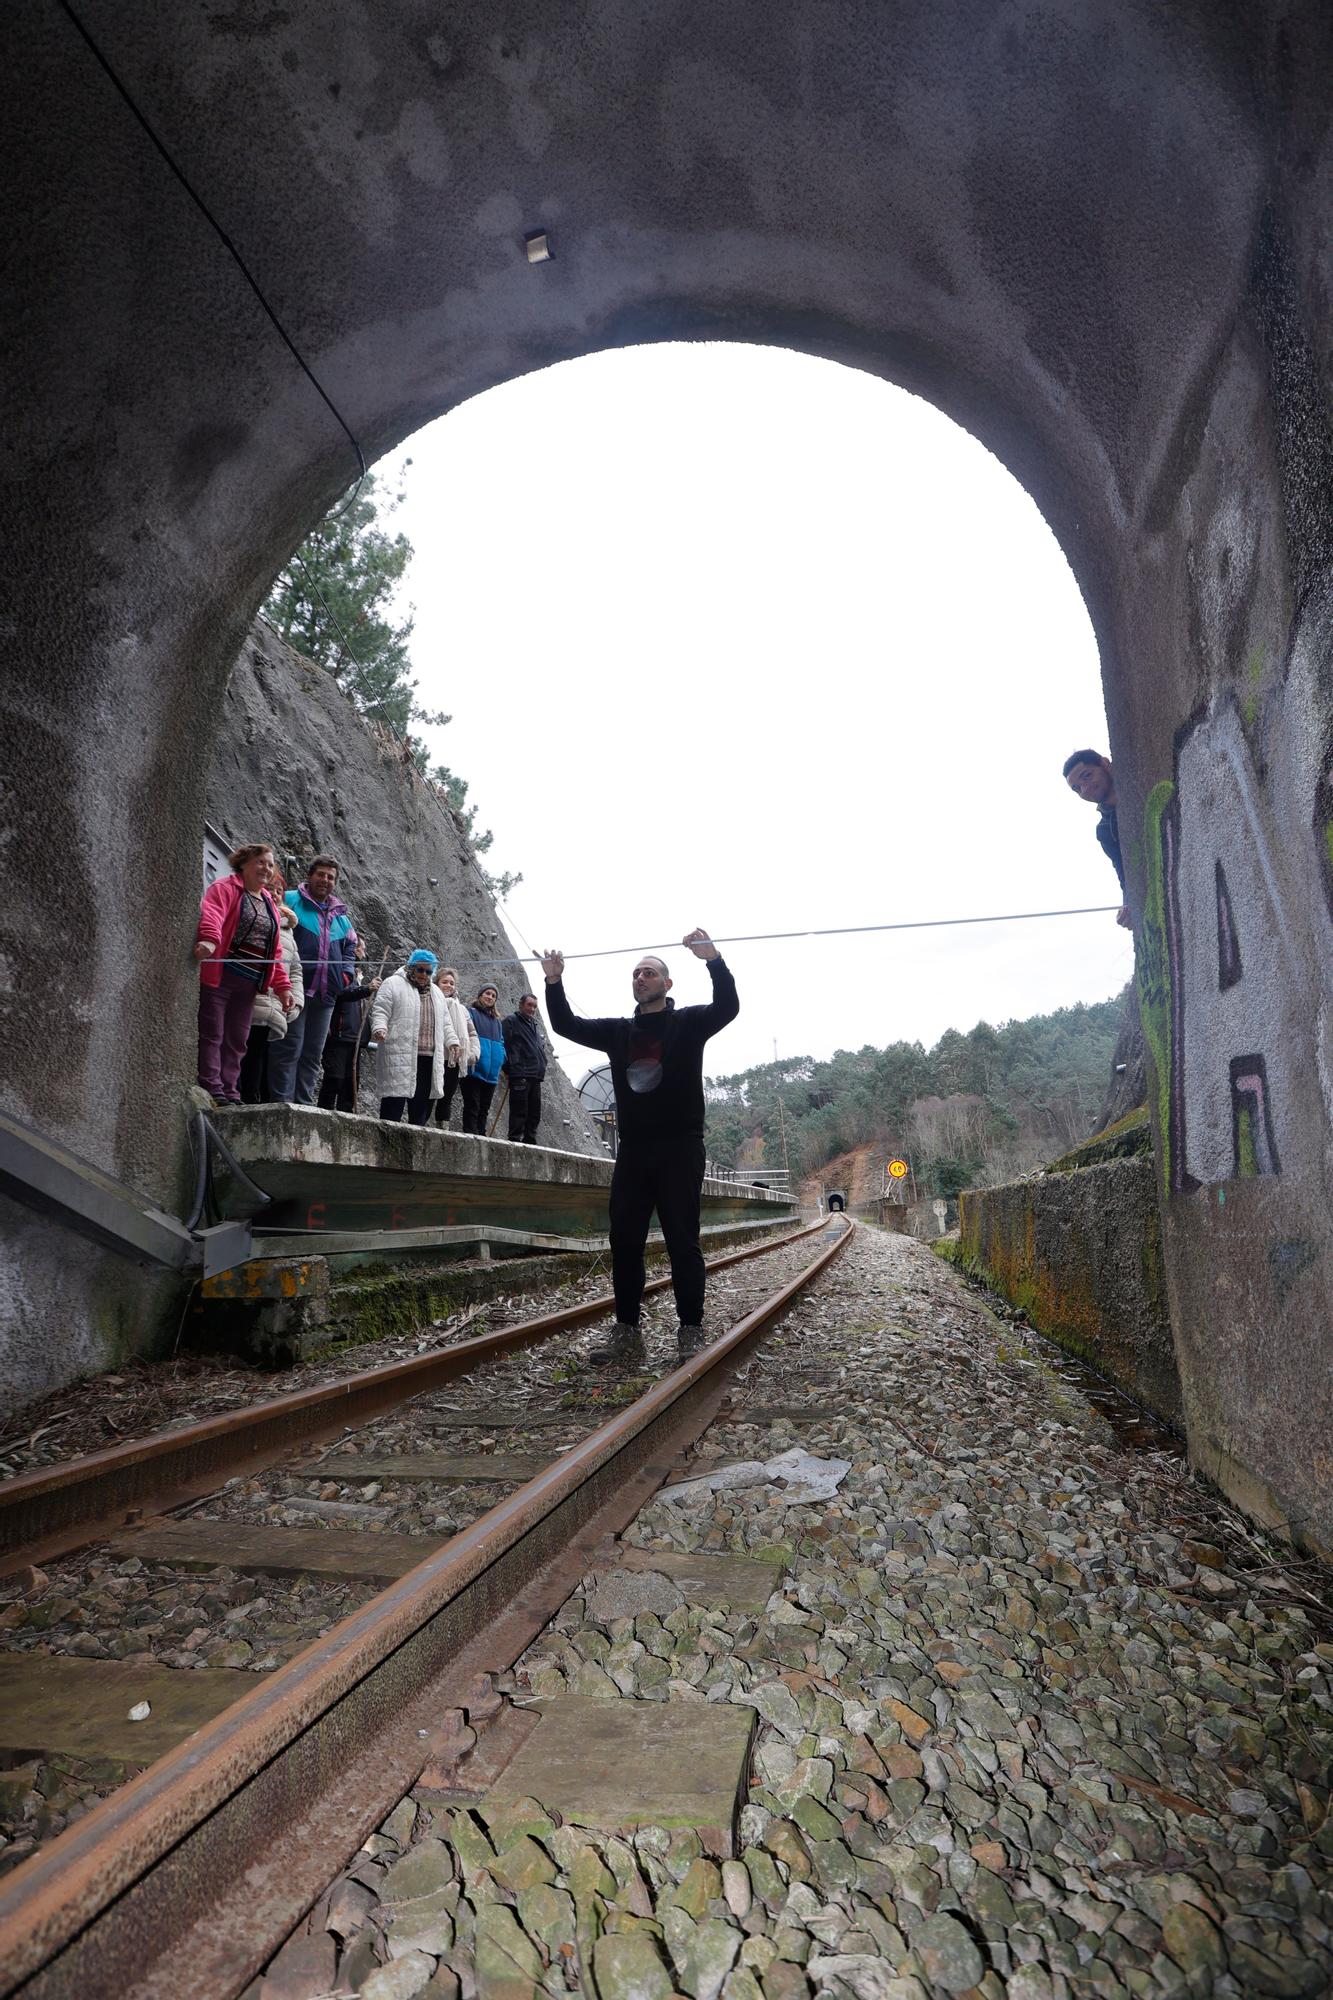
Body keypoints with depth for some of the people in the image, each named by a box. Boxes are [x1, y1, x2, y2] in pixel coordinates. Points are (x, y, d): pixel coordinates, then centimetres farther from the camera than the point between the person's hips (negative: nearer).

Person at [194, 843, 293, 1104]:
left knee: (236, 1041, 8)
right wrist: (209, 940, -43)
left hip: (249, 983, 7)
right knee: (212, 1035, -4)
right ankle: (212, 1091, -2)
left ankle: (229, 1093, 12)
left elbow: (274, 952, 21)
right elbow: (211, 915, -22)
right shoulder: (224, 888, 0)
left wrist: (282, 986, 13)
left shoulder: (269, 903, 22)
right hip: (219, 975, -7)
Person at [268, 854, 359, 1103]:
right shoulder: (291, 900, 2)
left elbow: (350, 946, 31)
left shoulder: (340, 915, 22)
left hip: (326, 993, 7)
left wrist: (347, 972, 14)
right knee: (289, 1047, -9)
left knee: (313, 1054, 8)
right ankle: (283, 1101, -6)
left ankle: (304, 1103, 13)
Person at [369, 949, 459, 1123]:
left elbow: (444, 1021, 26)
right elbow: (380, 1011, -5)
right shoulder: (393, 984, 3)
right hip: (400, 1056, -6)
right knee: (395, 1100, -8)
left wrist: (452, 1040, 13)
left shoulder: (436, 992, 23)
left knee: (421, 1109, 7)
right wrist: (379, 1029, -23)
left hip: (429, 1059, 6)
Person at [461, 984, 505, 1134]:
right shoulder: (471, 1013, 2)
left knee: (484, 1109, 10)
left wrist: (501, 1058, 4)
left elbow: (501, 1042, 23)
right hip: (474, 1070, -7)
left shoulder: (496, 1020, 23)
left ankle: (481, 1137, 15)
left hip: (491, 1072, 7)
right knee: (472, 1107, -8)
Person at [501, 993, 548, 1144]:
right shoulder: (511, 1021, 0)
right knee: (519, 1112, -10)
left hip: (535, 1077, 8)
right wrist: (508, 1068, -13)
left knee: (534, 1113, 8)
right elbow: (502, 1045, -9)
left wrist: (542, 1067, 16)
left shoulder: (535, 1026, 25)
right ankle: (515, 1142, -8)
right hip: (520, 1076, -8)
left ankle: (530, 1143, 14)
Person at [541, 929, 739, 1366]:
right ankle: (627, 1337, 9)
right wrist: (554, 982, 0)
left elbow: (728, 1006, -14)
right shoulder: (619, 1032, 17)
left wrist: (713, 960, -28)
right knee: (624, 1243, 3)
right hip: (632, 1152, 5)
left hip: (679, 1149, -5)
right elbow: (566, 1025, 13)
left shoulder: (688, 1023, 4)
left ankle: (691, 1334, 3)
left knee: (682, 1243, -4)